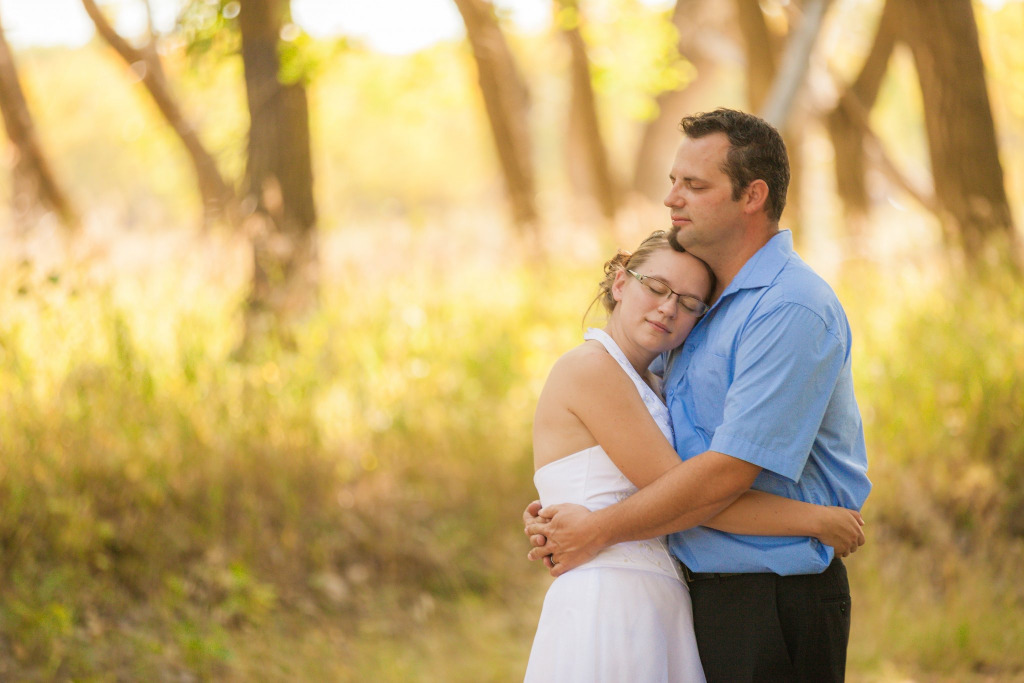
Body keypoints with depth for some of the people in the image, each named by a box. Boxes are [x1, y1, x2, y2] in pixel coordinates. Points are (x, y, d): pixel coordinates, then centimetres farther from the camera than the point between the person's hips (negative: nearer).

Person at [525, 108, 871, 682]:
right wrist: (561, 517, 2)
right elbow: (647, 450, 20)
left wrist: (598, 530, -14)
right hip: (703, 589, 8)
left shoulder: (792, 309, -16)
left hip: (776, 603, -8)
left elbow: (728, 472, -22)